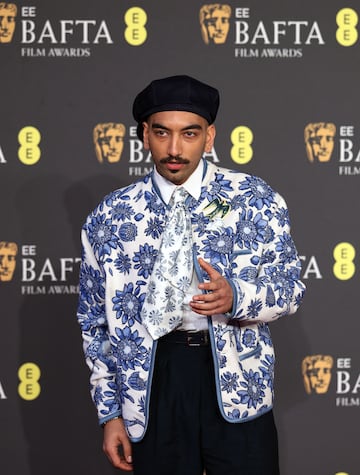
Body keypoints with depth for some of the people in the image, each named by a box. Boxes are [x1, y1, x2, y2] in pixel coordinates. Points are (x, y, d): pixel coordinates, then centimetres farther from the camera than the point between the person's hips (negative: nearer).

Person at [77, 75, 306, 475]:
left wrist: (236, 297, -20)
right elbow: (95, 322, 9)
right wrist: (110, 413, 7)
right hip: (153, 383, 1)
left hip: (235, 377, -1)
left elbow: (291, 287, 1)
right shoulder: (109, 217, 3)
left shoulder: (254, 199, 0)